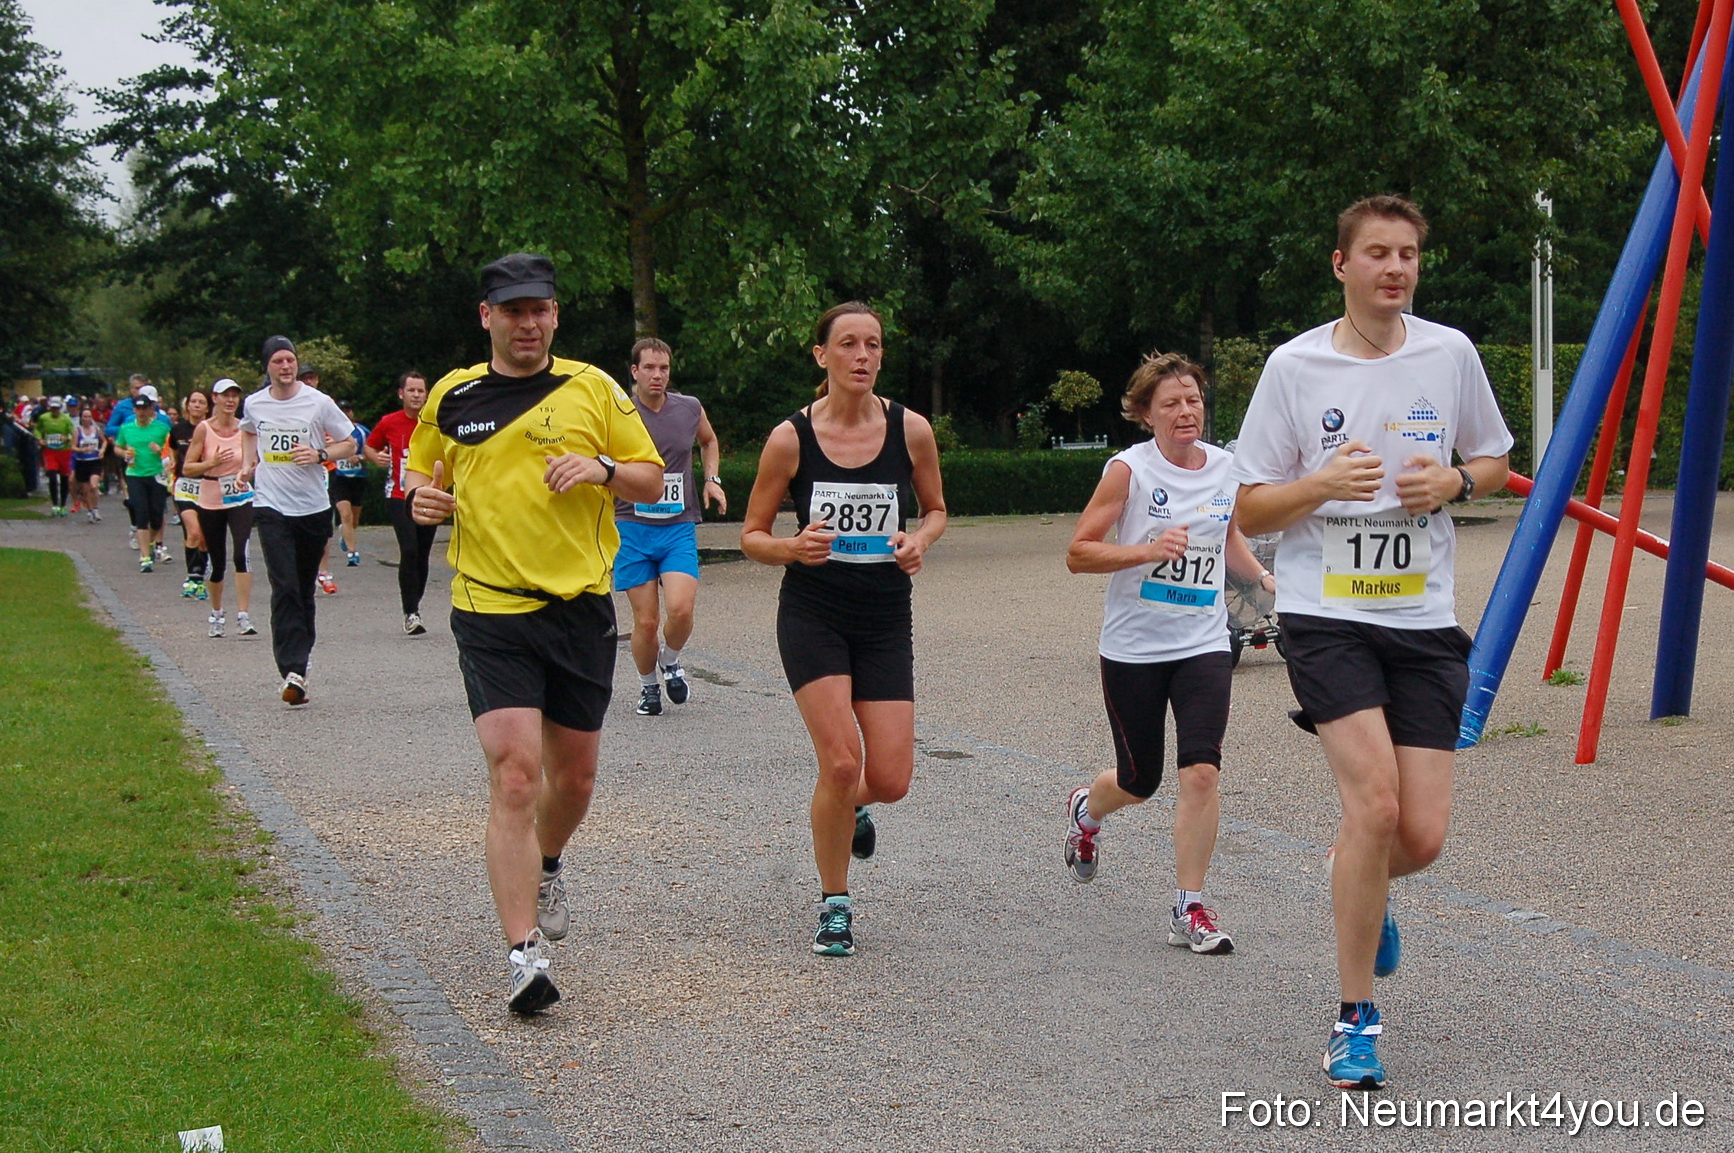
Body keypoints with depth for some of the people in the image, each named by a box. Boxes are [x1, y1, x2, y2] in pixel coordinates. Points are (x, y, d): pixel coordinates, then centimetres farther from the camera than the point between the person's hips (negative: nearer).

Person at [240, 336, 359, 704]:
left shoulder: (318, 403, -4)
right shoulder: (254, 405, 4)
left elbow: (350, 444, 3)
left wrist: (319, 455, -14)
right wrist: (247, 463, 12)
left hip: (314, 507, 0)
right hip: (271, 507, 0)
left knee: (305, 591, 9)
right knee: (284, 588, -13)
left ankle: (298, 663, 26)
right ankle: (293, 672, -19)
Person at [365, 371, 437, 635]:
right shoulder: (389, 423, 0)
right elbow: (368, 446, 16)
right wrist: (376, 457, -6)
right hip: (399, 497, -2)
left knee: (422, 555, 7)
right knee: (409, 550, -18)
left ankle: (413, 607, 24)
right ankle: (410, 613, -14)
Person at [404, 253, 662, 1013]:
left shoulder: (593, 389, 3)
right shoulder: (451, 397, 5)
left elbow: (652, 481, 7)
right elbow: (419, 469, 20)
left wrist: (602, 469, -13)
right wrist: (421, 496, -2)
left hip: (580, 608, 2)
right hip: (489, 613, -1)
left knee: (574, 774, 13)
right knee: (514, 774, -14)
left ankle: (545, 869, 46)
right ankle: (524, 957, -13)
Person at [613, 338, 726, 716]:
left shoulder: (691, 409, 5)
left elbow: (708, 440, 28)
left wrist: (712, 479, 15)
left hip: (679, 528, 2)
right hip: (632, 528, -2)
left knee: (680, 609, -18)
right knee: (646, 621, -3)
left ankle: (670, 660, 14)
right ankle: (647, 685, 23)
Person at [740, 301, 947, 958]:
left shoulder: (910, 430, -2)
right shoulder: (791, 439, -7)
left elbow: (935, 508, 14)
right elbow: (751, 536, 1)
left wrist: (920, 541, -8)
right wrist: (793, 548, -21)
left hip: (886, 620, 2)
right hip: (812, 614, -2)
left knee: (890, 780, -3)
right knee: (840, 761, -16)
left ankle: (850, 805, 37)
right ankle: (834, 906, 6)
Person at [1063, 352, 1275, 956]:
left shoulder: (1226, 467, 4)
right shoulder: (1129, 469, -10)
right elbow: (1078, 553, -10)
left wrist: (1263, 576, 5)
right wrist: (1148, 550, -24)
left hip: (1203, 644, 3)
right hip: (1133, 649, -3)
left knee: (1201, 771, -13)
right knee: (1140, 780, 10)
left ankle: (1190, 908, -2)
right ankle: (1085, 810, 47)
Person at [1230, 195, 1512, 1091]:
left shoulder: (1450, 354, 4)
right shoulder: (1294, 366, -3)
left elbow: (1493, 460, 18)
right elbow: (1250, 511, 1)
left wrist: (1454, 481, -4)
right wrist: (1322, 485, -18)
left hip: (1423, 620, 3)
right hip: (1325, 616, -3)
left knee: (1421, 837, -2)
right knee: (1375, 804, -19)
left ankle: (1362, 892, 38)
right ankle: (1355, 1020, -3)